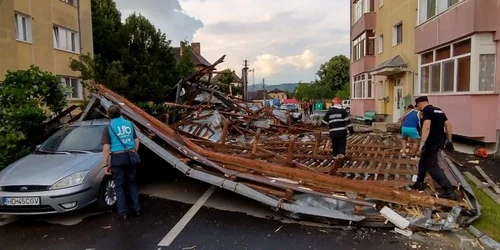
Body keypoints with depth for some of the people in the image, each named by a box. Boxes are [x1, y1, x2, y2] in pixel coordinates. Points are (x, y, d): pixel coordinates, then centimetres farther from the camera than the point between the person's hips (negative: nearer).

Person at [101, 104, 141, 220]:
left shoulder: (108, 128, -6)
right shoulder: (129, 124, 7)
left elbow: (106, 148, -11)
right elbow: (136, 141, 12)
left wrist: (106, 164, -6)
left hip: (117, 158, -4)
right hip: (130, 156, 4)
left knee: (119, 187, 5)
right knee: (132, 184, 15)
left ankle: (122, 213, 10)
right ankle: (137, 209, 20)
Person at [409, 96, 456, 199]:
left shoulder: (426, 110, -14)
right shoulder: (438, 110, 14)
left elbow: (426, 127, -27)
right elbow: (448, 125, 15)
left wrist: (422, 142, -32)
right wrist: (449, 140, 20)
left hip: (432, 142, -10)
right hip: (440, 140, 10)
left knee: (432, 167, -6)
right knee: (423, 162, 22)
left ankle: (449, 191, -8)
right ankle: (419, 183, 32)